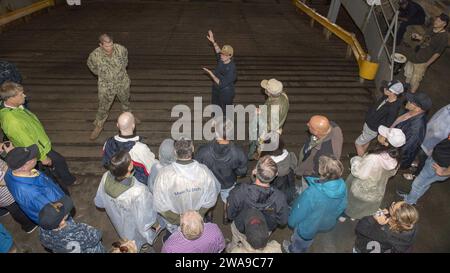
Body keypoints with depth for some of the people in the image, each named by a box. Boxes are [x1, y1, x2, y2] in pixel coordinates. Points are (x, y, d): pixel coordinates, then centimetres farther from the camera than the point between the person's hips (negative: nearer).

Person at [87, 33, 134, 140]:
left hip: (123, 83, 2)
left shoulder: (120, 49, -21)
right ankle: (99, 126, 34)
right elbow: (91, 65, 1)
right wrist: (101, 74, 7)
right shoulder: (95, 55, -24)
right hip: (106, 86, -2)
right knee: (103, 108, 10)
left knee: (125, 101, 26)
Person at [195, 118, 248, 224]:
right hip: (228, 184, 0)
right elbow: (242, 172, -17)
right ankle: (226, 217, 60)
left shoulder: (203, 151, -38)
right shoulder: (238, 152, -36)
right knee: (228, 200, 34)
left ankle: (209, 217, 62)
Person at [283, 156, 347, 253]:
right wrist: (333, 216, 14)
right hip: (328, 224, 5)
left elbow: (299, 212, -25)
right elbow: (342, 206, -7)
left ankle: (294, 249, 60)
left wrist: (291, 222, -3)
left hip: (310, 226, -5)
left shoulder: (312, 194, -45)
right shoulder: (341, 185, -28)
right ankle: (303, 247, 66)